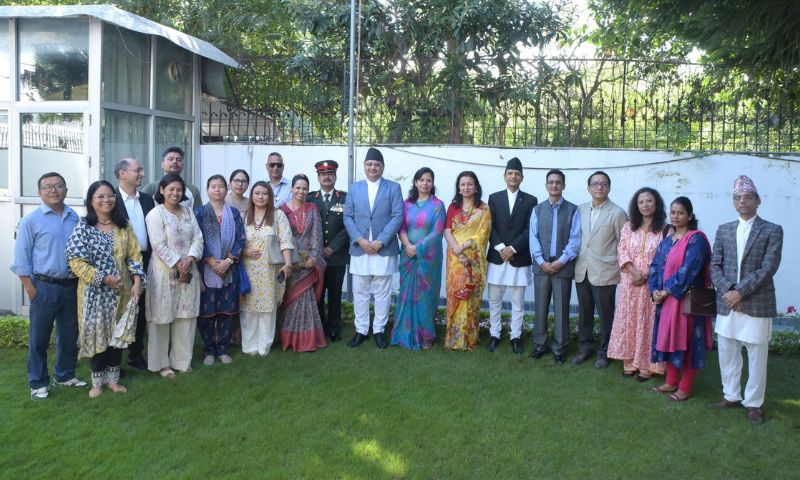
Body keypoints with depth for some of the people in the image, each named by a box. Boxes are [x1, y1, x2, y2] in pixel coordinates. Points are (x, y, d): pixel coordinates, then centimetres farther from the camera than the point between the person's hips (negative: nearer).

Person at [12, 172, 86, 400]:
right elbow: (21, 257, -5)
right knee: (39, 337, 5)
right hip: (45, 287, -4)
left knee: (70, 335, 14)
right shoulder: (31, 220, -5)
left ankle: (66, 375, 29)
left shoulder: (75, 218, 6)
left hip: (72, 286, 4)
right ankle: (38, 382, 17)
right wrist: (30, 288, -9)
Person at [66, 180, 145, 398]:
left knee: (117, 335, 11)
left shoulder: (124, 226, 5)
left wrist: (137, 281, -11)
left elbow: (134, 256, 3)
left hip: (121, 291, 3)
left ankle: (113, 379, 25)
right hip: (95, 292, -3)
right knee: (97, 335, 5)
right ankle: (97, 381, 21)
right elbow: (76, 261, -12)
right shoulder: (83, 227, -7)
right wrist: (103, 278, -17)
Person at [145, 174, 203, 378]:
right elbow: (159, 246, -14)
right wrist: (177, 265, -16)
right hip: (164, 272, -5)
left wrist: (189, 260, -11)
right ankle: (161, 363, 14)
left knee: (186, 317, 9)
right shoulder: (155, 214, -7)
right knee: (162, 318, 2)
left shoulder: (188, 212, 10)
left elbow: (198, 239, 4)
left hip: (188, 270, 5)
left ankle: (182, 360, 20)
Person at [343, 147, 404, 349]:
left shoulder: (393, 187, 3)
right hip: (359, 248, 2)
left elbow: (397, 217, -6)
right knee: (359, 292, 7)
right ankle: (361, 330, 18)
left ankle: (379, 330, 17)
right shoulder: (354, 188, 10)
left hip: (384, 249, -2)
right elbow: (348, 217, 5)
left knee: (382, 292, 5)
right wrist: (360, 240, -10)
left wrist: (380, 241, -14)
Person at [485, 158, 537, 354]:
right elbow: (490, 227, 0)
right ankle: (494, 334, 20)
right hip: (497, 256, 1)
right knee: (494, 300, 8)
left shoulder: (530, 201, 3)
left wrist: (512, 248, -13)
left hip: (519, 258, -1)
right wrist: (500, 248, -13)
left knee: (518, 302, 6)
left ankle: (515, 337, 17)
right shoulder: (494, 198, 6)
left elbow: (530, 230, -4)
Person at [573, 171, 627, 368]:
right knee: (584, 313, 14)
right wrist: (575, 260, 5)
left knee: (606, 315, 7)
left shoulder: (617, 213, -6)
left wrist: (622, 270, -5)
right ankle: (585, 347, 28)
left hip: (604, 272, -4)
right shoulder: (580, 209, 7)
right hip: (582, 270, 4)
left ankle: (604, 351, 21)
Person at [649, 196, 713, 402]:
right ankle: (671, 382, 25)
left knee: (686, 341, 1)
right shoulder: (666, 241, 13)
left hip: (687, 299, -7)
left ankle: (685, 387, 11)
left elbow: (688, 270, -19)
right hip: (665, 299, 7)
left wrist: (668, 290, -16)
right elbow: (655, 266, 9)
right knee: (668, 339, 13)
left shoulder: (696, 239, -11)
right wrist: (655, 290, -7)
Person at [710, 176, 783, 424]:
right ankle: (731, 396, 28)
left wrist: (740, 292, -16)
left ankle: (753, 403, 18)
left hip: (757, 304, -4)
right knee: (727, 353, 12)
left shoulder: (773, 231, -2)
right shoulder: (723, 230, 9)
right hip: (727, 303, 4)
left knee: (757, 356, 5)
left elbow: (768, 268, -11)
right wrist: (727, 292, -10)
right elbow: (715, 266, 5)